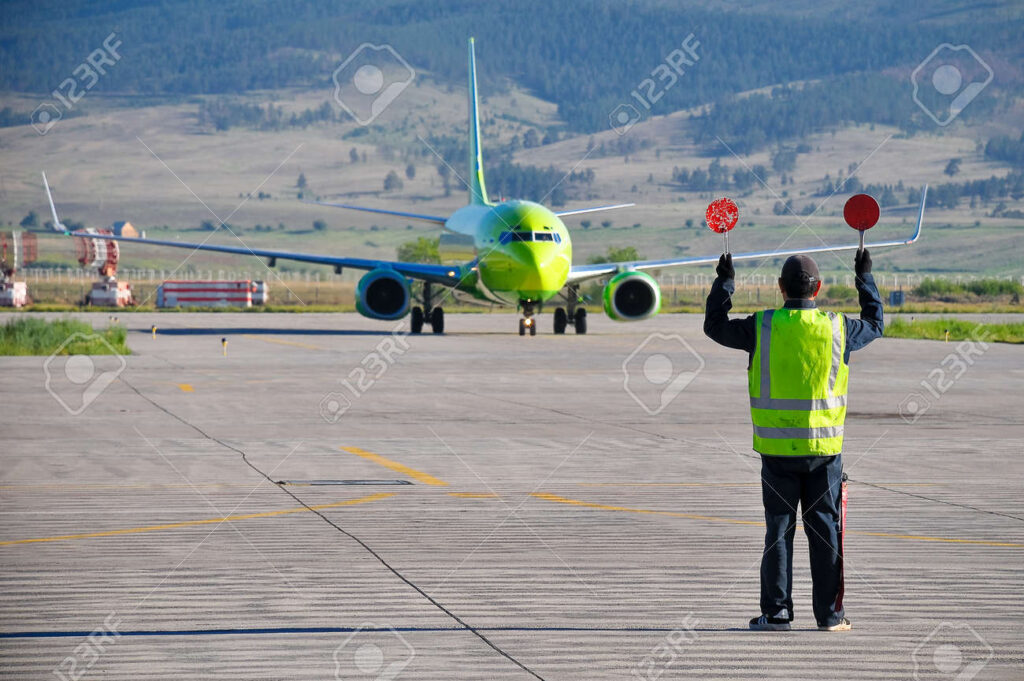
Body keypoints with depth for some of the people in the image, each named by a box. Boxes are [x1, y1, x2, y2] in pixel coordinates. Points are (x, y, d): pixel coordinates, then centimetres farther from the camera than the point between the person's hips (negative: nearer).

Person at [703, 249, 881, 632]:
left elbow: (715, 325, 11)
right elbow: (874, 324, 19)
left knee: (779, 529, 6)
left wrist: (724, 281, 21)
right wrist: (865, 277, 29)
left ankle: (776, 612, 4)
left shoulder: (762, 327, -7)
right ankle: (829, 614, 9)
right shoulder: (837, 328, -3)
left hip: (777, 449, -1)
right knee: (824, 528, 7)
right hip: (824, 448, 1)